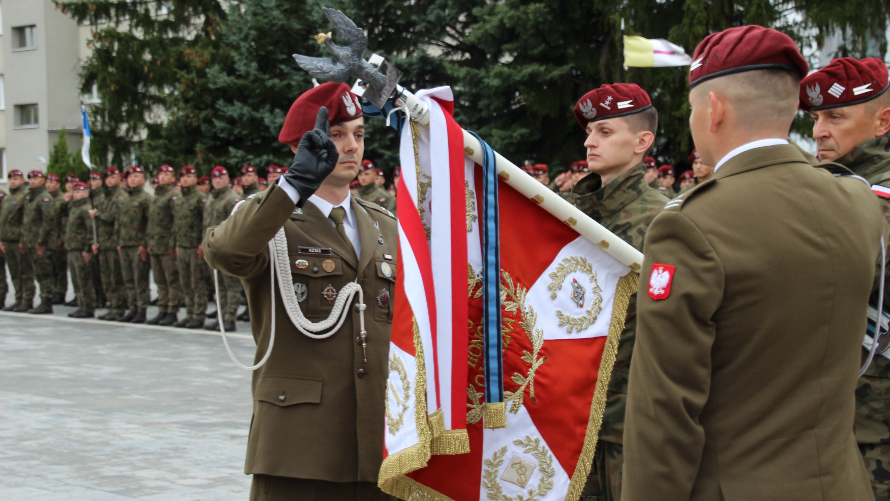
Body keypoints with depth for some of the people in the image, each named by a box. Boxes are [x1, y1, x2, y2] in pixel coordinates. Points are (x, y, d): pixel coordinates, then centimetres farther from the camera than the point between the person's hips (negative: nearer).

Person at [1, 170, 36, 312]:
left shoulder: (26, 196, -6)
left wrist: (23, 240, -18)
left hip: (20, 241, -8)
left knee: (25, 272, -4)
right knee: (14, 274, 9)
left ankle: (27, 301, -1)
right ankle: (19, 300, 14)